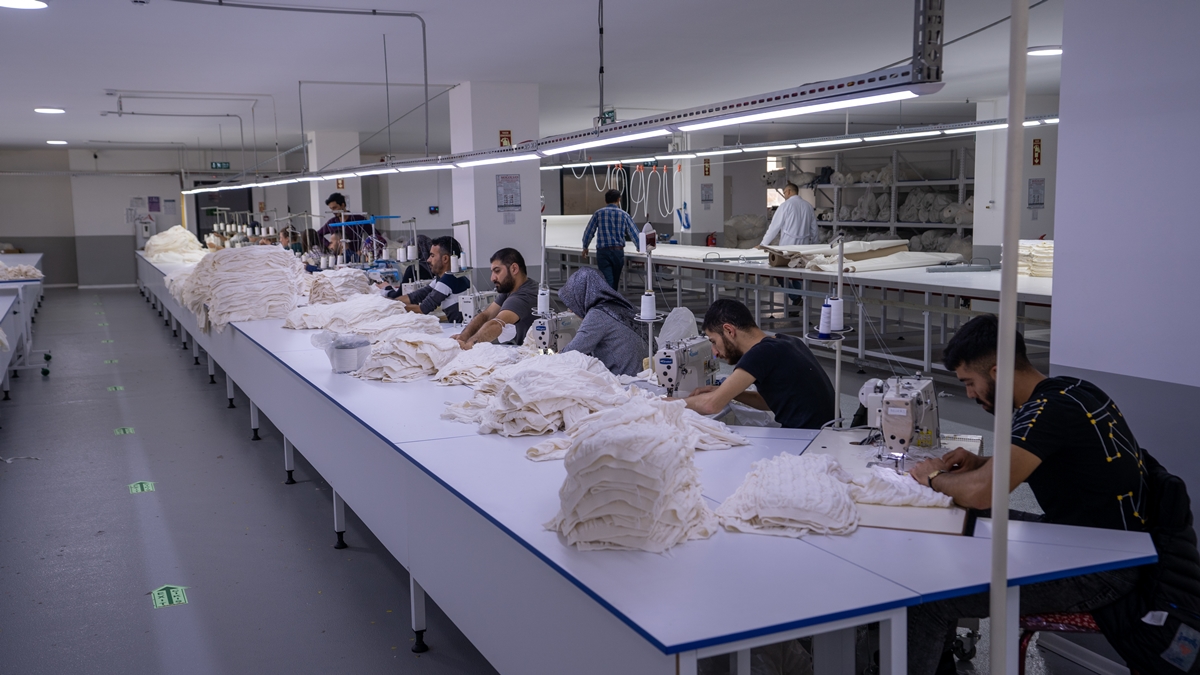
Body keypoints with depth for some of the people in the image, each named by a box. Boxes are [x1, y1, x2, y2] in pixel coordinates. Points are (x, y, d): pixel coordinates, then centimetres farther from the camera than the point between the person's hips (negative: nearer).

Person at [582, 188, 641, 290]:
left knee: (608, 281, -6)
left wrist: (585, 247, 23)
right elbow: (634, 233, 4)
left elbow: (588, 232, 7)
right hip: (618, 251, 1)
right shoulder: (624, 215, 4)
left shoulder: (598, 213, 3)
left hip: (602, 251, -1)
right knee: (615, 281, 15)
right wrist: (640, 247, 21)